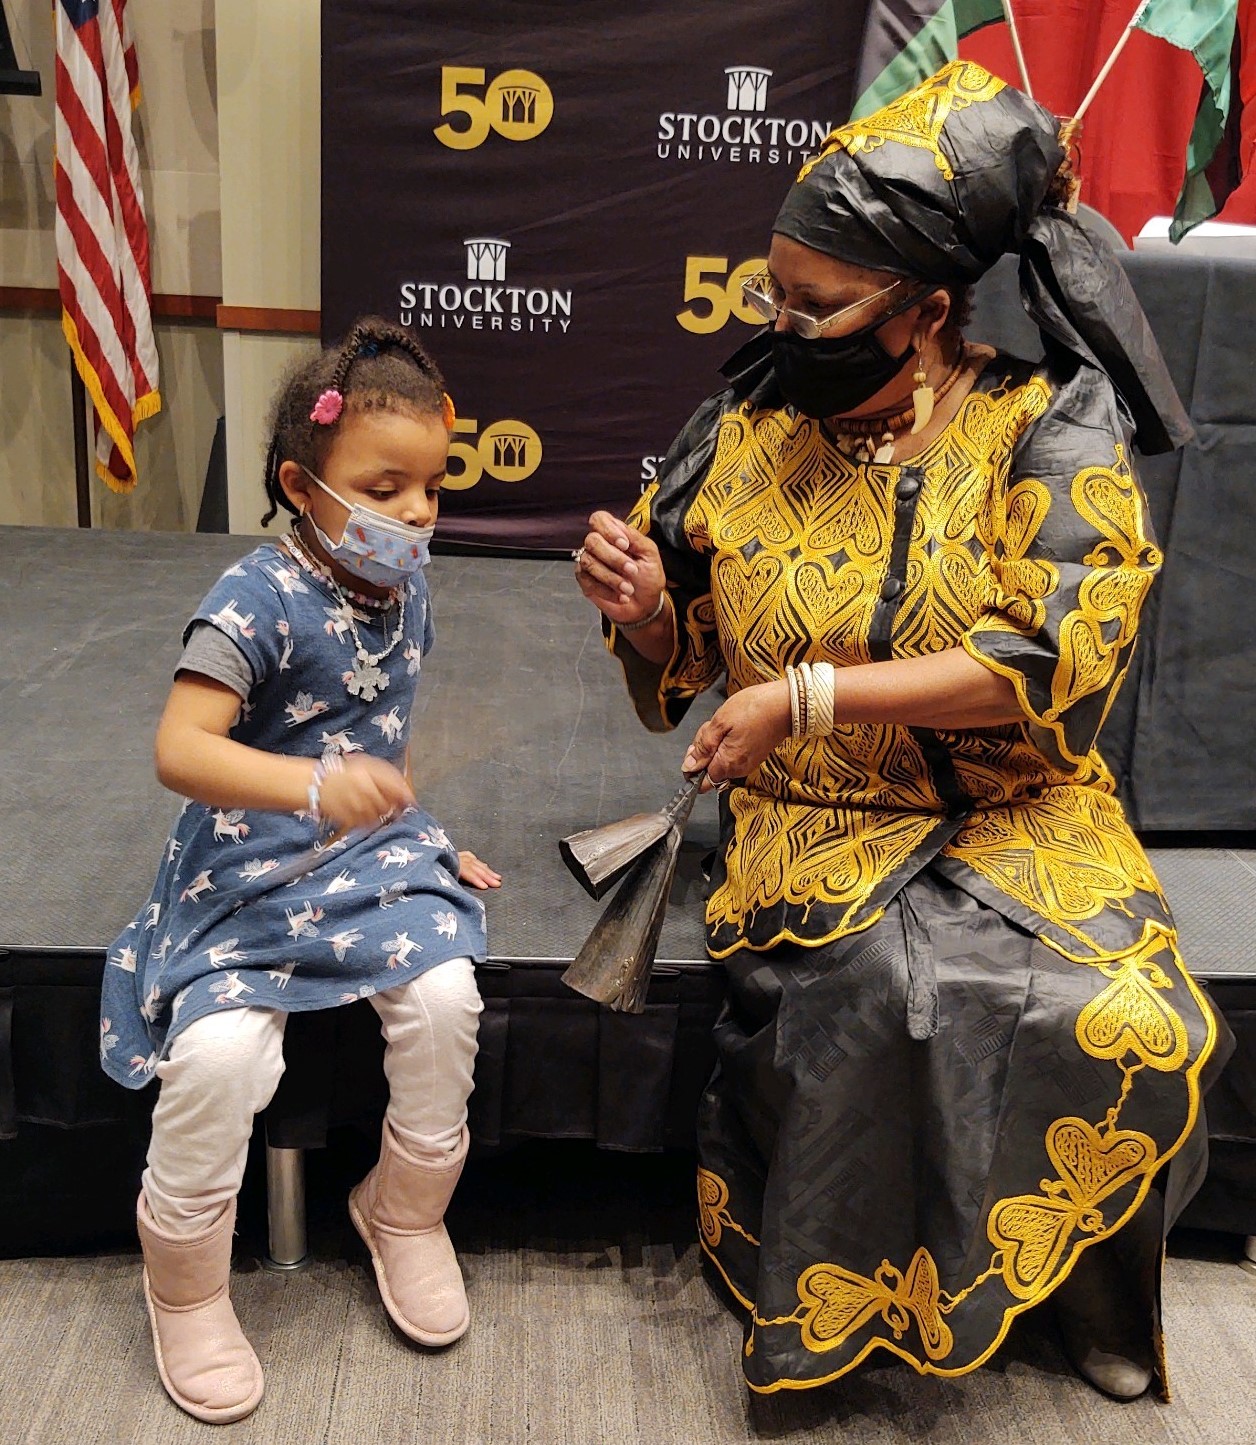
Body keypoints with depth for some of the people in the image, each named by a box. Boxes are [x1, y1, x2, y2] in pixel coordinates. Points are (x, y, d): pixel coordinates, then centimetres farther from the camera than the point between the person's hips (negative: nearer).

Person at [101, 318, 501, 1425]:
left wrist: (423, 833, 15)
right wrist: (317, 785, -42)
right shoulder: (259, 600, -19)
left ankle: (407, 1210, 10)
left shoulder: (402, 590, 5)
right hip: (252, 869, -5)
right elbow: (180, 749, -29)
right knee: (217, 1048, -25)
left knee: (445, 994, -19)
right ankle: (185, 1282, 5)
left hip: (372, 854, 6)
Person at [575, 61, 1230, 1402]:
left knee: (1124, 1019, -24)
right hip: (817, 822, 1)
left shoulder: (1049, 426, -5)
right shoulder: (748, 431, 3)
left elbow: (1053, 658, -18)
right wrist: (642, 610, -12)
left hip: (1016, 814, 0)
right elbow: (680, 665, 12)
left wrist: (808, 696, -21)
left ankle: (1081, 1285, 8)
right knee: (866, 983, -31)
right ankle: (839, 1293, -4)